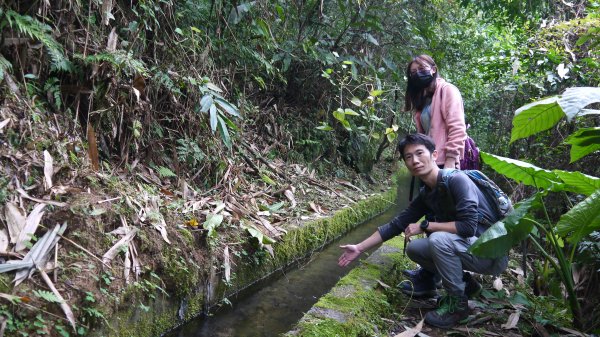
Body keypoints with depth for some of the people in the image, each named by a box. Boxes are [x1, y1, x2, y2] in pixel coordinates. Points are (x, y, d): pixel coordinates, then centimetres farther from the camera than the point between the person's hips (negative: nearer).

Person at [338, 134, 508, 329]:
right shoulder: (426, 194, 3)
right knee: (414, 249, 5)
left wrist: (425, 226, -19)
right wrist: (359, 248, 8)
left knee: (439, 239, -30)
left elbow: (468, 226, -30)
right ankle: (464, 283, 13)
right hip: (468, 248, 8)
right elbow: (397, 225, 8)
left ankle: (457, 303, -9)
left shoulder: (456, 180, -21)